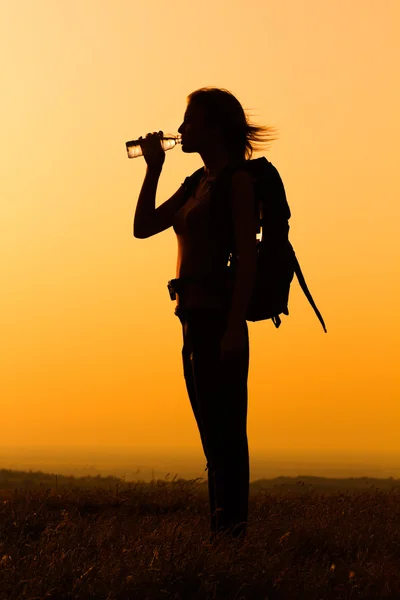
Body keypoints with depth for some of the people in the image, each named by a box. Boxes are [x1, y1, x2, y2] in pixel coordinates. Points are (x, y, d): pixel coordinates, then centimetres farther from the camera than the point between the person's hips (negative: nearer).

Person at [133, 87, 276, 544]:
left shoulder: (238, 180, -6)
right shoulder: (198, 184, 18)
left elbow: (248, 257, -14)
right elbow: (142, 227, 17)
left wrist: (235, 327, -21)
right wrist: (153, 168, 11)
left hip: (217, 319, -9)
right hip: (194, 320, 9)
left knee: (226, 433, -9)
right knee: (215, 436, 10)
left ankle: (233, 531, -9)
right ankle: (221, 533, 14)